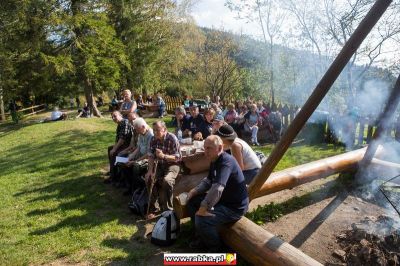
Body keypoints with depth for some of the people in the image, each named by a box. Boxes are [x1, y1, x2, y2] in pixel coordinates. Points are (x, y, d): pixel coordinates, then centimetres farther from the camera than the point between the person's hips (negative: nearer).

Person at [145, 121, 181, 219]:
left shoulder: (172, 139, -19)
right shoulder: (153, 139, -1)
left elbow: (177, 158, -19)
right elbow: (151, 156, 0)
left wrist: (164, 156, -35)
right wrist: (150, 170, -14)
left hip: (173, 164, -5)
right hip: (160, 164, 5)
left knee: (167, 180, -32)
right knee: (149, 179, -19)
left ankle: (168, 209, -14)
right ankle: (152, 208, -1)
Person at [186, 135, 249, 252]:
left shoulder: (226, 162, -28)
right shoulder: (214, 160, 3)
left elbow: (217, 188, -40)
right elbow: (208, 180, 16)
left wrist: (203, 208, -32)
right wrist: (195, 190, 1)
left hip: (235, 206, -10)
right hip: (222, 199, 10)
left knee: (202, 219, -26)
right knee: (192, 201, 11)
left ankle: (214, 248, 4)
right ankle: (202, 238, 21)